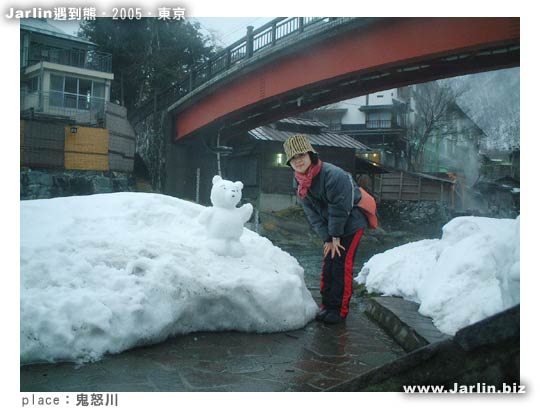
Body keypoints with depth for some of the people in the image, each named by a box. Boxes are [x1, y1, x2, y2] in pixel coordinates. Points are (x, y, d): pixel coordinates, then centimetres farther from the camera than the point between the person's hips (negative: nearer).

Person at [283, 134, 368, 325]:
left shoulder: (334, 175, -28)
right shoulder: (299, 183, -6)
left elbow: (340, 209, -22)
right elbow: (312, 214, -2)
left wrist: (335, 237, -14)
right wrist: (327, 238, -7)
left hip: (351, 225, -7)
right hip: (330, 230, 7)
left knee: (342, 266, -6)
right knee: (327, 266, 8)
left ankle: (339, 309, 5)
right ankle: (327, 306, 20)